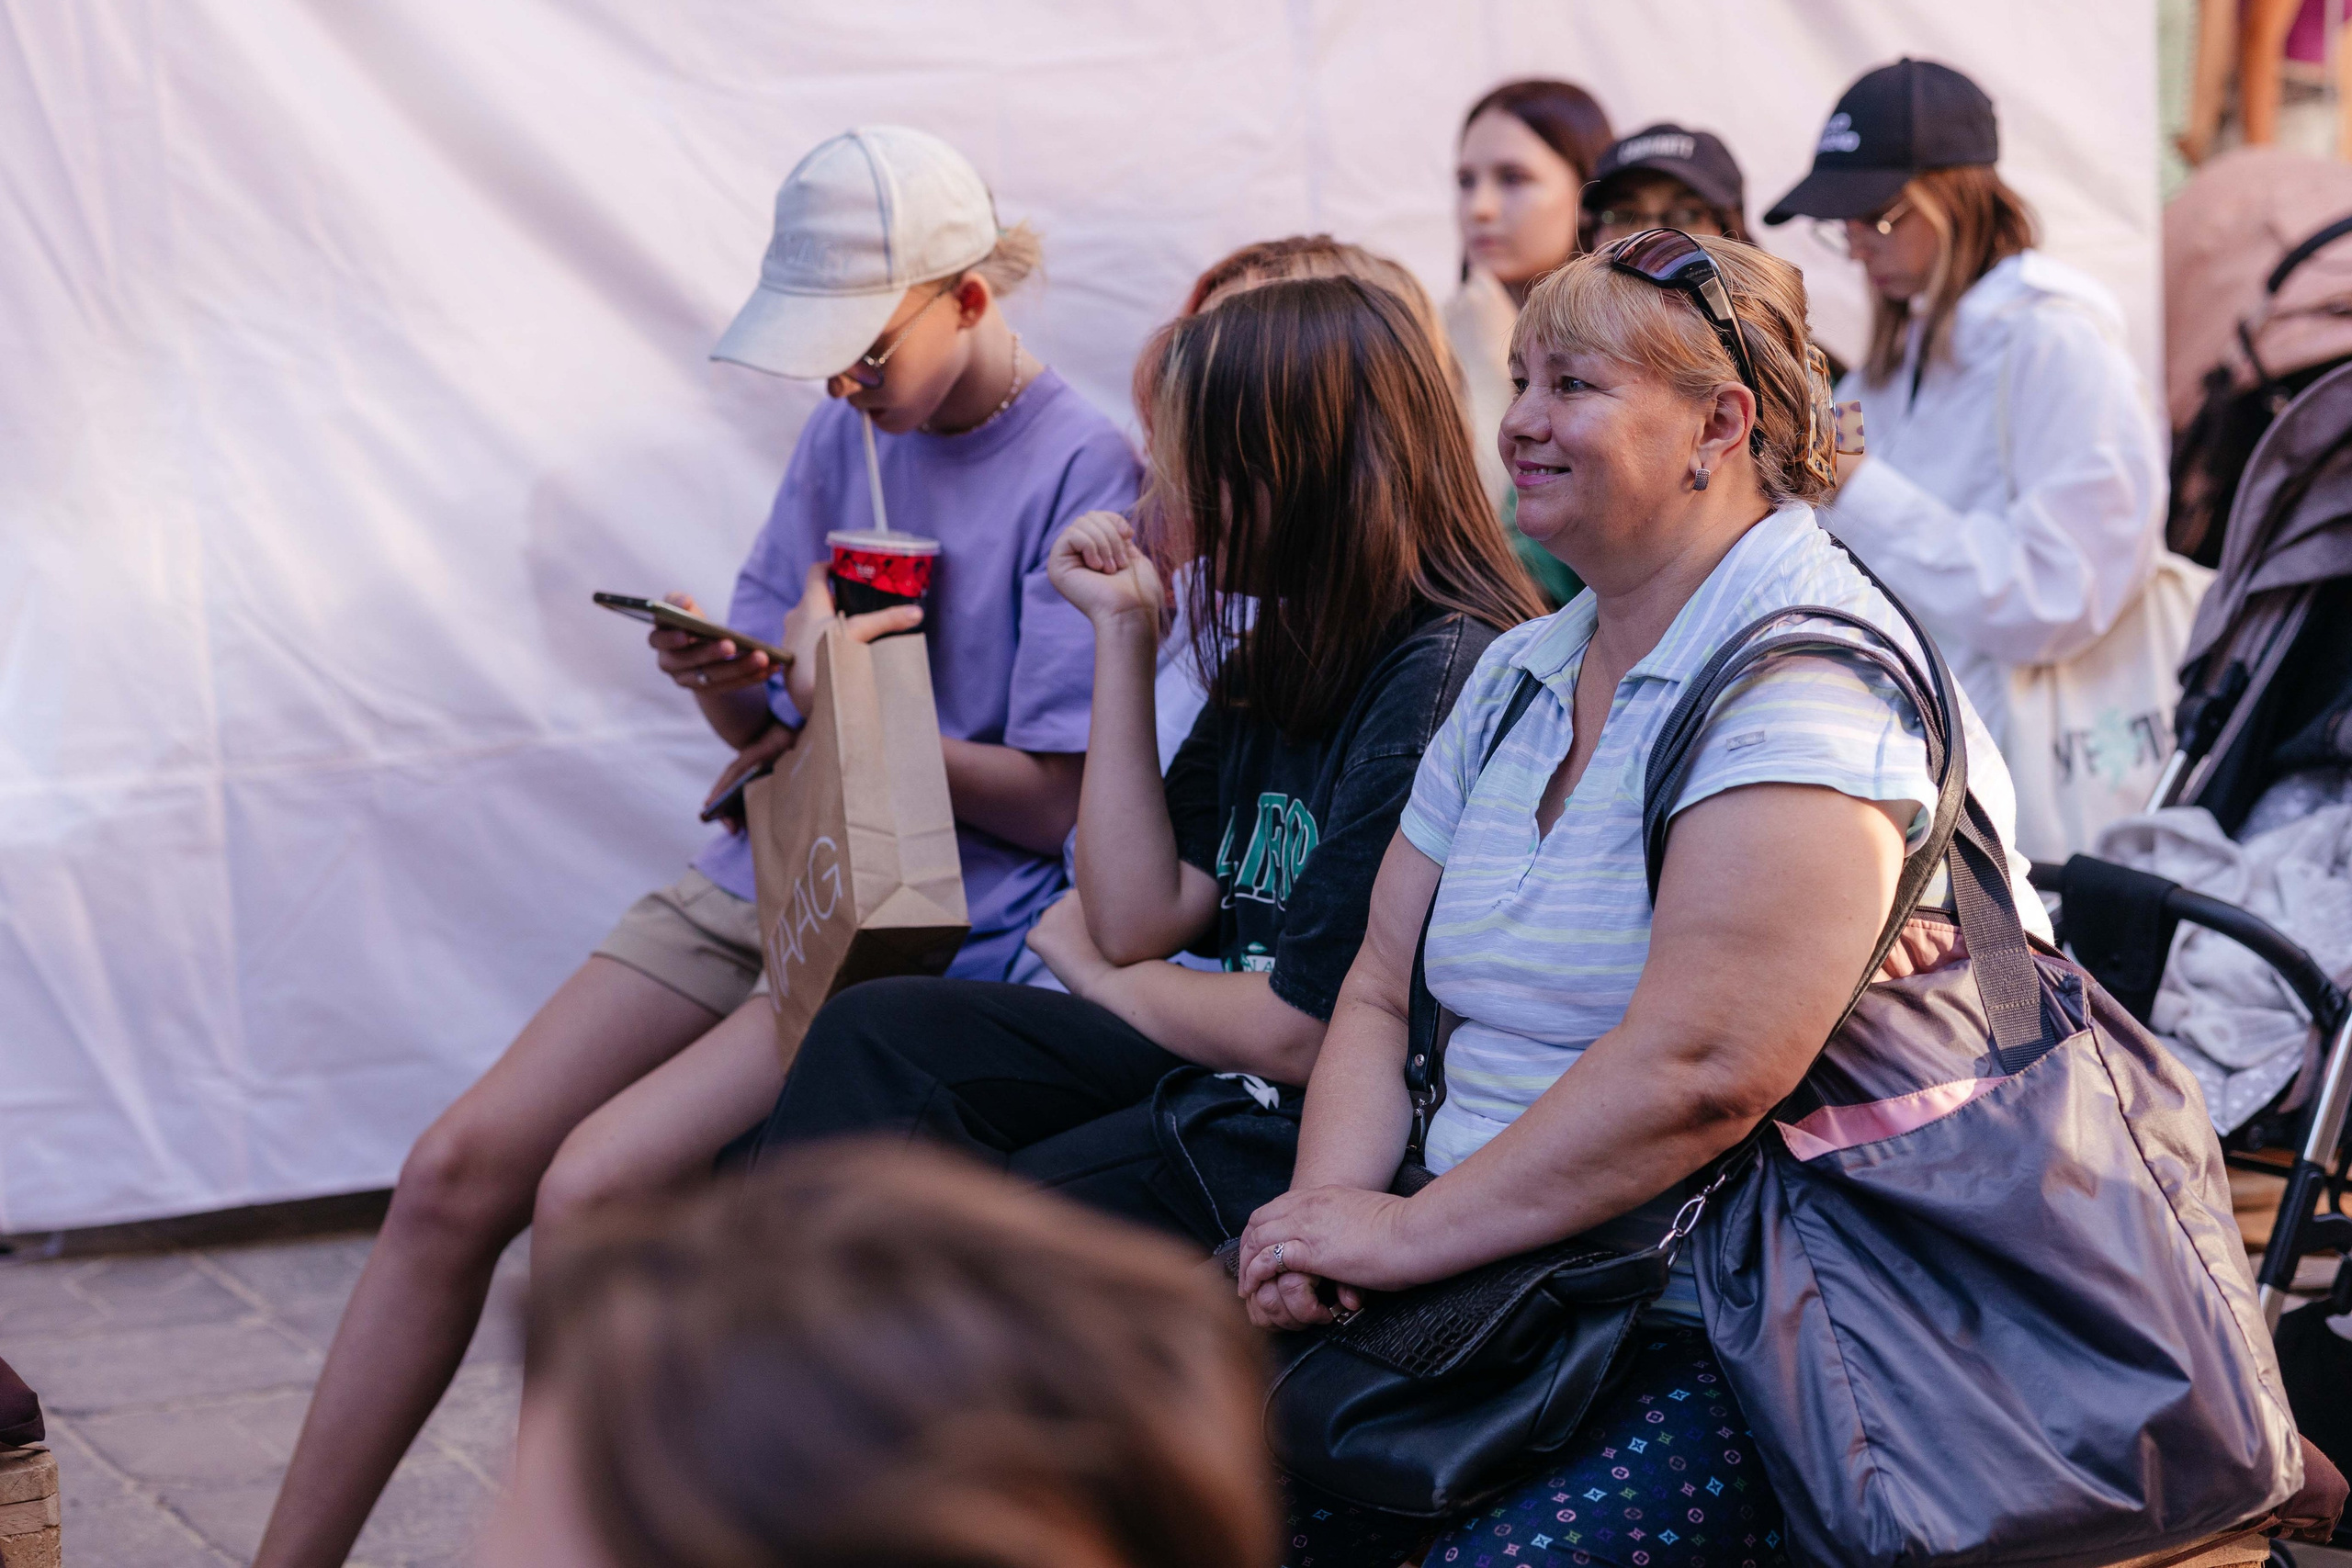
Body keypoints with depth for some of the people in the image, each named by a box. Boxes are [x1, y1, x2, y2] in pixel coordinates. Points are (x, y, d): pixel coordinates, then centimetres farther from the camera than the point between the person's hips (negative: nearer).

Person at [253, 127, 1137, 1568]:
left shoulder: (1083, 475, -9)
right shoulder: (847, 436, 11)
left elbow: (1057, 802, -11)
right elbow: (769, 731, 15)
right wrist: (727, 687, -7)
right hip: (766, 882, 7)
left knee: (594, 1188, -23)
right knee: (459, 1167, -7)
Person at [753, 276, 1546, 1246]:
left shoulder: (1446, 684, -20)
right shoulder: (1280, 653, 9)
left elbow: (1299, 1031, -19)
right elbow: (1139, 917, 5)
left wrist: (1098, 973, 2)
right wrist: (1123, 627, 4)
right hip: (1227, 1074, 9)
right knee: (874, 1034, 1)